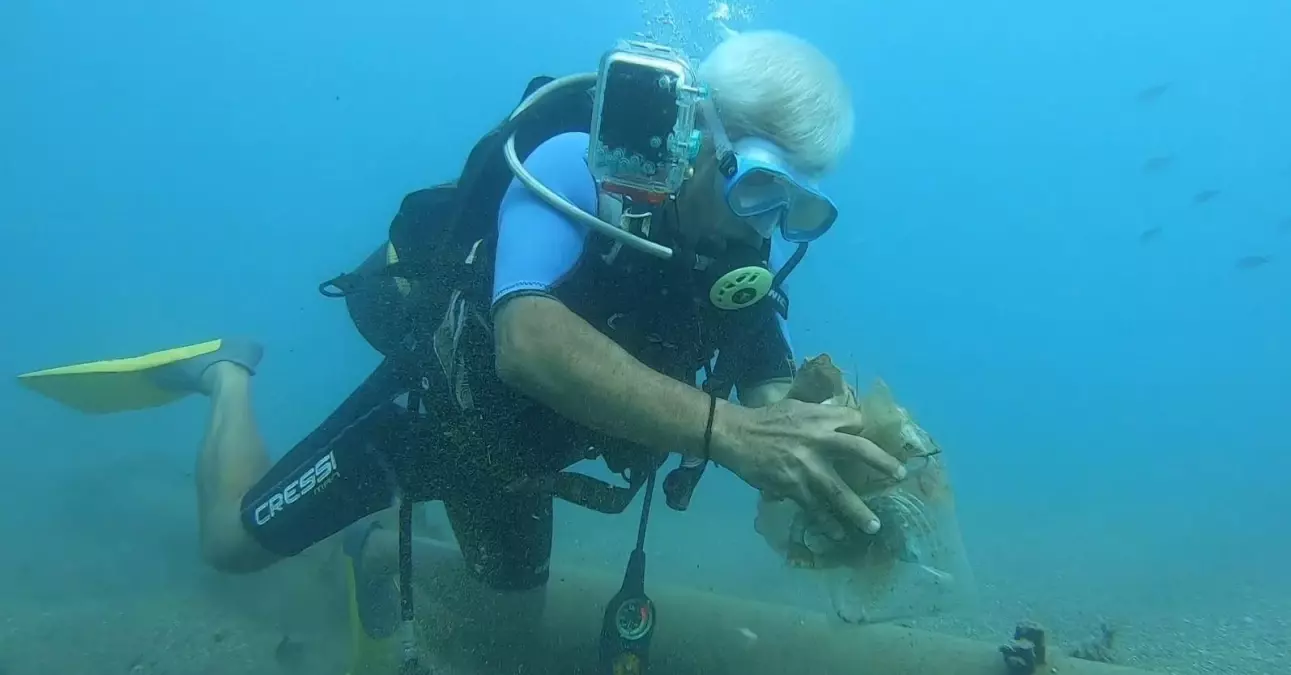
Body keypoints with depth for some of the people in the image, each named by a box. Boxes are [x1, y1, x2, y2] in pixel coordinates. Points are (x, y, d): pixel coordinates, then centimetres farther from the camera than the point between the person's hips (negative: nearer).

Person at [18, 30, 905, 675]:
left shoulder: (752, 254, -17)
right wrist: (724, 429, -61)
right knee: (234, 540, 4)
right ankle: (231, 376, 33)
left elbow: (778, 397, -18)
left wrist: (819, 453, -41)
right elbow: (530, 344, -51)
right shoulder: (577, 169, -35)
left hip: (523, 449, 6)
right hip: (437, 400, -5)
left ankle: (382, 549, 50)